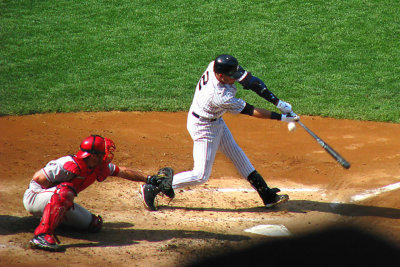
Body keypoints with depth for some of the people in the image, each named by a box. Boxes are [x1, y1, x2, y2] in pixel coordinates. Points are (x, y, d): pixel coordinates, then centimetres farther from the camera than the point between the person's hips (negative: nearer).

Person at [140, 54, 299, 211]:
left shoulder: (218, 66, -20)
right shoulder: (221, 97, -38)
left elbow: (250, 80, -15)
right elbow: (250, 111, -27)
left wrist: (277, 102, -17)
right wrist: (280, 117, -20)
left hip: (216, 121, 10)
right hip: (203, 127, -10)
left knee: (237, 155, 16)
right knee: (201, 175, -3)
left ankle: (267, 194, 27)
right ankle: (152, 188, 3)